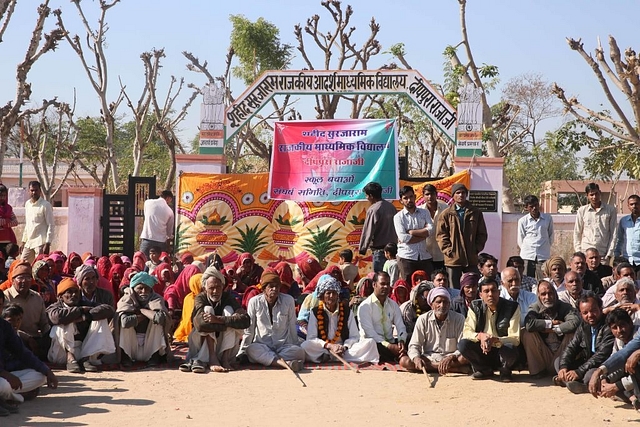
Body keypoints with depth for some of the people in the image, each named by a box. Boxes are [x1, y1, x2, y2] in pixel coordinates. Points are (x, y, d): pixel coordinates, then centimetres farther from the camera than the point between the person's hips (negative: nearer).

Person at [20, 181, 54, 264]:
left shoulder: (45, 205, -8)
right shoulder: (27, 204, 13)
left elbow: (50, 225, -9)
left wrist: (47, 244, -16)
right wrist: (24, 241, 17)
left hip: (40, 242, -7)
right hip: (29, 242, 7)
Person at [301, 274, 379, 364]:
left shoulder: (347, 311, 10)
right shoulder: (315, 312, 5)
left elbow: (354, 336, 6)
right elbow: (311, 338, -2)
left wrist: (344, 347, -16)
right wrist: (329, 346, -19)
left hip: (344, 350, 3)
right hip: (322, 349, -3)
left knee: (370, 343, -21)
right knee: (305, 346, -32)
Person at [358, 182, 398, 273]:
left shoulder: (373, 209, -14)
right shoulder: (391, 206, 8)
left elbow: (368, 232, -13)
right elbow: (395, 229, 13)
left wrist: (362, 250, -7)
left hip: (379, 249, -7)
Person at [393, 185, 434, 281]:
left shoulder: (424, 212, 10)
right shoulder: (398, 217, 1)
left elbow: (430, 230, -7)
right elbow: (403, 238, -12)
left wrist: (410, 232, -11)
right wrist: (423, 234, -7)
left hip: (425, 256, 2)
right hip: (407, 257, -2)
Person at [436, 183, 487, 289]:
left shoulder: (476, 213, 7)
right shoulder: (446, 214, 1)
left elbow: (482, 234, 10)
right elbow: (441, 235, 0)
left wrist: (477, 248, -1)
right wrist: (448, 250, -9)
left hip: (472, 259, 2)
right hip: (453, 259, -2)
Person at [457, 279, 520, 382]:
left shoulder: (512, 308, -12)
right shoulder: (475, 307, -4)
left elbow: (515, 338, -16)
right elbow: (466, 332, -8)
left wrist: (494, 340, -35)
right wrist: (480, 336, -31)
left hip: (502, 350, -3)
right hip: (482, 351, 3)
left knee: (510, 349, -37)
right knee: (463, 344, -25)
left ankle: (505, 370, 1)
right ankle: (484, 370, 4)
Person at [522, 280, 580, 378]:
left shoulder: (564, 307, -1)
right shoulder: (535, 308, -1)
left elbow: (575, 322, -24)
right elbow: (529, 324, -25)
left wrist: (553, 329, -17)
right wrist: (551, 323, -15)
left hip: (561, 352, 0)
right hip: (543, 354, 0)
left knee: (573, 333, -23)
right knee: (527, 333, -21)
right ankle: (537, 371, -14)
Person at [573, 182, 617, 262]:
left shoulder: (611, 210, 6)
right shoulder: (582, 211, 8)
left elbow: (613, 233, 6)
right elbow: (577, 233, 11)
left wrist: (609, 254, -1)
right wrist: (578, 253, 3)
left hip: (603, 254, 0)